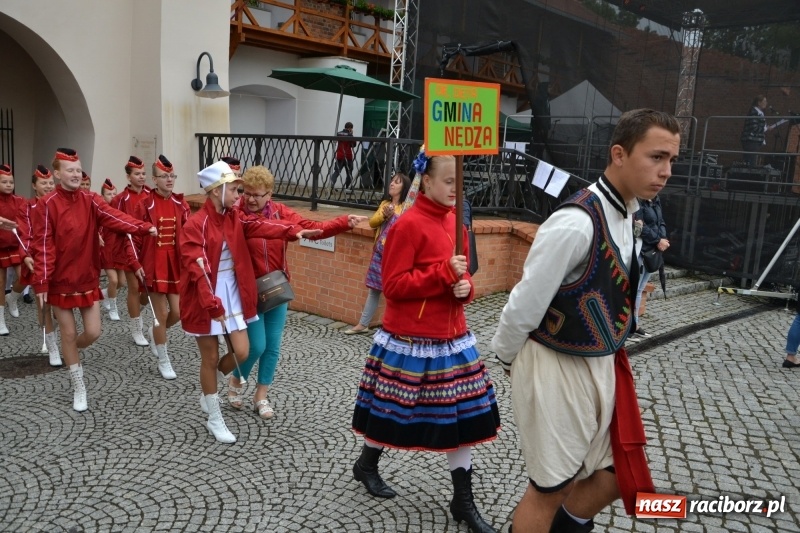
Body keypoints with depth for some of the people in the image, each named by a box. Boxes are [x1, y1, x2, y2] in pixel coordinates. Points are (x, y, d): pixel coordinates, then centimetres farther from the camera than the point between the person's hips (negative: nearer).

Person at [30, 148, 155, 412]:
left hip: (88, 278, 3)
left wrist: (144, 227, -34)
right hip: (60, 280, -3)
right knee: (68, 333, 6)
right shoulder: (47, 205, -10)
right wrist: (41, 283, -16)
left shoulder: (90, 200, 0)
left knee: (93, 333, 3)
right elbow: (43, 246, -12)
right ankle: (78, 387, 21)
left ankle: (70, 353, 39)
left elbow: (115, 217, -17)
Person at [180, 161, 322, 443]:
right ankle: (214, 419, 23)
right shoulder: (195, 224, -16)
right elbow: (197, 268, -22)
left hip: (232, 293, 6)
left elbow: (261, 226, -11)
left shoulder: (235, 218, 4)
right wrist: (212, 303, -28)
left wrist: (293, 231, -26)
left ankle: (208, 390, 35)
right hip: (205, 298, -6)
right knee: (211, 358, 5)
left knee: (241, 352, 6)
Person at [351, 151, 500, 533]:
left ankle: (463, 501, 21)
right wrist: (443, 273, -24)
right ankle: (366, 465, 41)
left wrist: (465, 287, -6)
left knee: (462, 414, 7)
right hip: (410, 339, -7)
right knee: (394, 409, 11)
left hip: (452, 337, 7)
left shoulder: (457, 222, 7)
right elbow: (393, 286, -19)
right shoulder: (408, 225, -16)